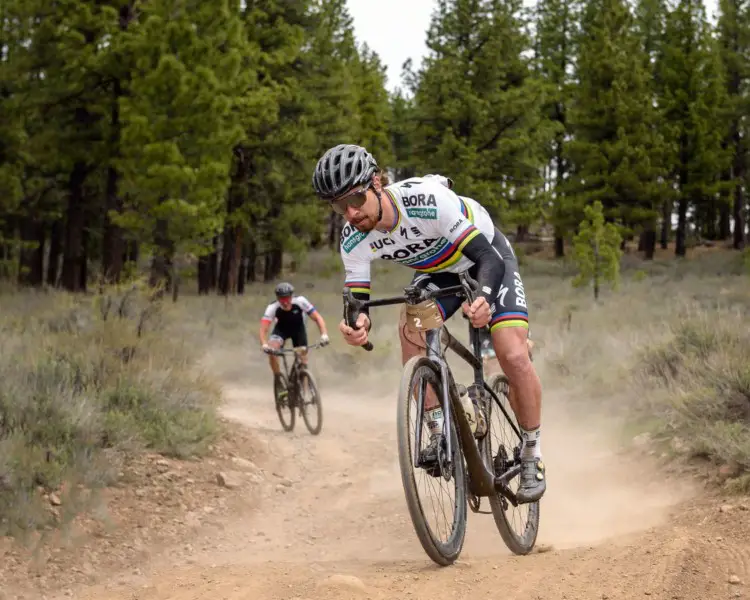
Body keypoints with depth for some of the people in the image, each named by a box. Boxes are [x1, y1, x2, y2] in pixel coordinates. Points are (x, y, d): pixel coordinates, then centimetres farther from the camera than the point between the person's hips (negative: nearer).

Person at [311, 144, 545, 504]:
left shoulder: (429, 200, -40)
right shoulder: (354, 240, -23)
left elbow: (489, 258, -39)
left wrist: (484, 299, -60)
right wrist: (357, 323, -45)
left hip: (487, 255, -4)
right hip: (438, 269, 4)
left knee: (513, 357, -19)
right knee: (409, 328, -25)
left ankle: (532, 454, 2)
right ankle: (439, 435, -11)